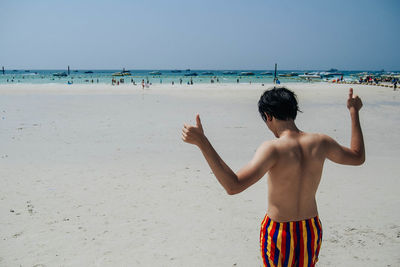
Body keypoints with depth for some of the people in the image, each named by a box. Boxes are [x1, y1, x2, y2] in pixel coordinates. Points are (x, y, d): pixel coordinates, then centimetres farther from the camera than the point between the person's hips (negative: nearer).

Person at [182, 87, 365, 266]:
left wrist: (201, 142, -37)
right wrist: (354, 112, 18)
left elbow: (233, 186, -36)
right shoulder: (320, 142, -9)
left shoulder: (273, 149, -25)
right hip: (312, 230, 5)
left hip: (278, 232, -4)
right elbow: (358, 157, 11)